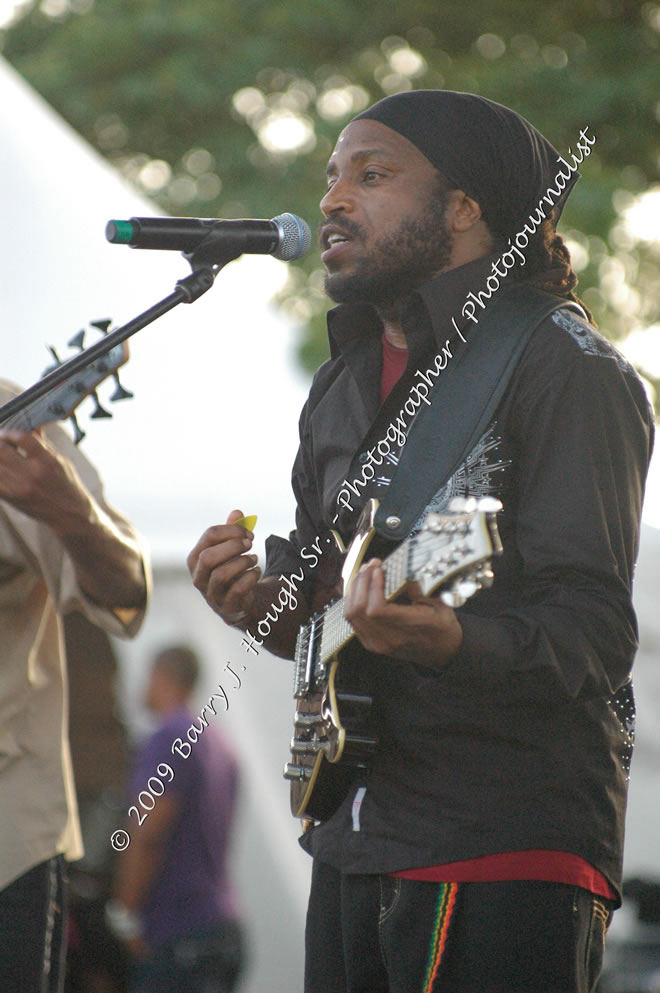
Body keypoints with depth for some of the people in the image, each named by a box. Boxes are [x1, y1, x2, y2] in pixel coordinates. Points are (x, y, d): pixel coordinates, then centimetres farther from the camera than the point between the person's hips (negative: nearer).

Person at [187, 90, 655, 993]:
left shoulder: (563, 368, -10)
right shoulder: (343, 386, 16)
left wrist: (445, 640, -38)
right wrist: (266, 608, 2)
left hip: (509, 860, -8)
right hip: (354, 845, 8)